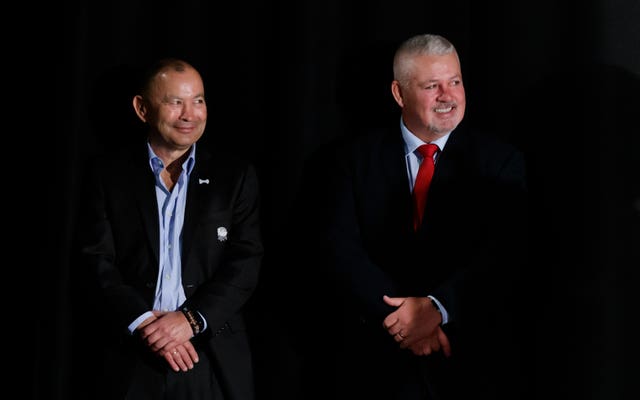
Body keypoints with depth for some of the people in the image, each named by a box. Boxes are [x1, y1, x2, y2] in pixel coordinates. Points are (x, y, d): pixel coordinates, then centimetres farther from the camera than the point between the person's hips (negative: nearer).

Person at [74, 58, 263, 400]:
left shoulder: (236, 176, 3)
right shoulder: (108, 174, 3)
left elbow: (245, 262, -3)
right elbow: (97, 261, -2)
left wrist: (191, 318, -15)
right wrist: (143, 322, -15)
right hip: (131, 358, 0)